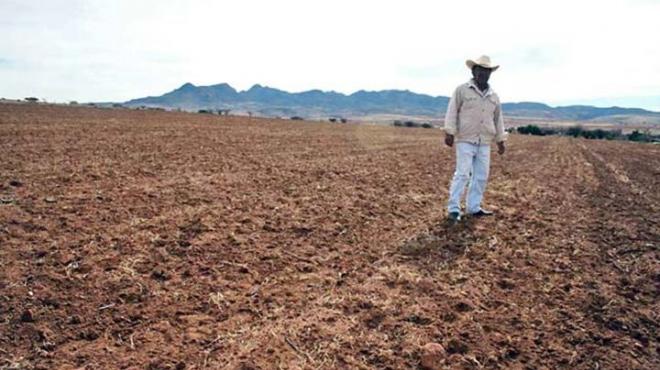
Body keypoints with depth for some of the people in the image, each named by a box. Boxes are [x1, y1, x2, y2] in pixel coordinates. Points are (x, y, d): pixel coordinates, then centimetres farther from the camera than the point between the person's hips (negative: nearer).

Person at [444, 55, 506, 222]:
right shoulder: (462, 90, 0)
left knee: (481, 176, 5)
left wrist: (500, 140, 18)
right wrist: (449, 132, -15)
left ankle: (473, 207, 15)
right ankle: (453, 209, -6)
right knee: (462, 174, -11)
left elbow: (498, 119, 20)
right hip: (465, 140, -6)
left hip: (484, 143, 6)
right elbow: (452, 112, -5)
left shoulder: (494, 96, 15)